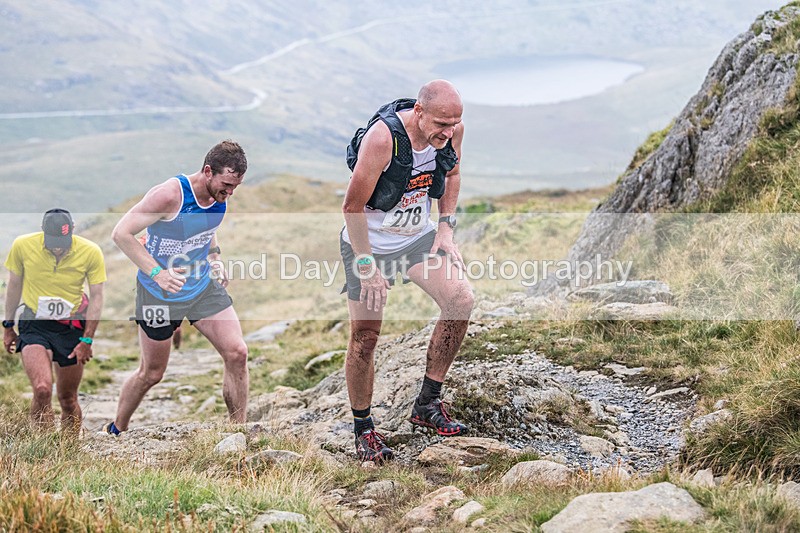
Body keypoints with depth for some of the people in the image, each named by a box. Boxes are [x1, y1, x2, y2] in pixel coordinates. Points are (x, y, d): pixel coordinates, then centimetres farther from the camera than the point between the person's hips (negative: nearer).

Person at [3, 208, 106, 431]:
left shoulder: (91, 252, -12)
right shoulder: (22, 245, -11)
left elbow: (96, 297, -3)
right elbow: (14, 286, 5)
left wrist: (87, 340, -6)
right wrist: (8, 326, 12)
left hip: (72, 327, 1)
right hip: (34, 325, -1)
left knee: (68, 398, 7)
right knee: (42, 389, -22)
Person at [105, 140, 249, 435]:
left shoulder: (220, 195, -5)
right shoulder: (170, 195, -27)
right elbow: (121, 233, -26)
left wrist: (214, 256, 5)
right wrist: (157, 273, -33)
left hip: (204, 286, 6)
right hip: (160, 293, -6)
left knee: (237, 353, -9)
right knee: (152, 373, 7)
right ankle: (115, 430, 33)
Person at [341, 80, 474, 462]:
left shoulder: (452, 130, -12)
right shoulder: (383, 137, -30)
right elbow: (352, 207, -23)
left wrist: (446, 228, 1)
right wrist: (367, 265, -20)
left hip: (419, 236, 5)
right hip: (369, 243, -5)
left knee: (461, 300, -12)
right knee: (365, 336, -3)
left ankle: (428, 404, 1)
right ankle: (363, 429, 15)